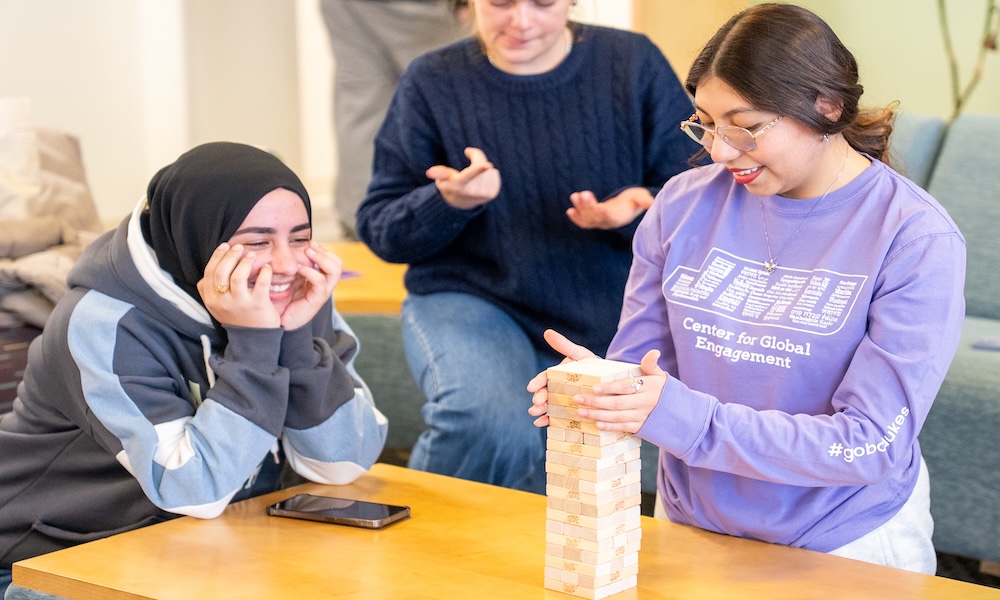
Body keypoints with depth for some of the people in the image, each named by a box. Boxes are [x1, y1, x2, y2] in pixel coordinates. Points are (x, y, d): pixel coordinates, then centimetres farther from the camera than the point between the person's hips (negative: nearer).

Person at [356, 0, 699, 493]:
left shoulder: (635, 64, 1)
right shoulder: (433, 82, 0)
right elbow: (379, 230, 2)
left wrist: (641, 210, -20)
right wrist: (450, 201, -19)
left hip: (609, 311, 2)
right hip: (474, 299, -1)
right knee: (486, 419, -31)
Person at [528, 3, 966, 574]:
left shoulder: (916, 238, -18)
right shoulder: (684, 202, -5)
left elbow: (872, 445, -23)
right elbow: (642, 359, 2)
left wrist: (683, 418, -32)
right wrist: (598, 380, -23)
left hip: (845, 543, -2)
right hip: (691, 524, 2)